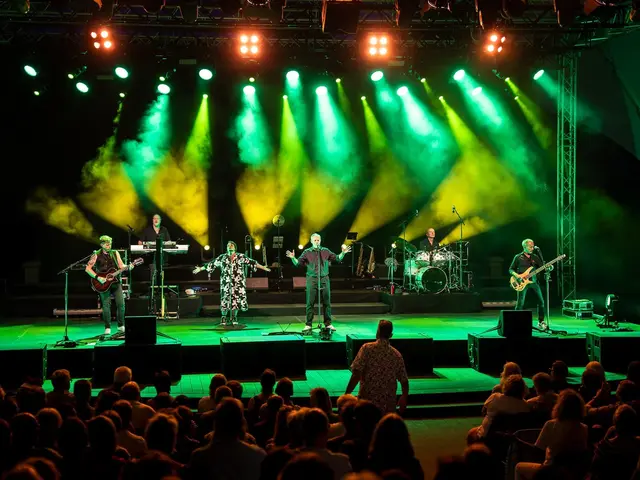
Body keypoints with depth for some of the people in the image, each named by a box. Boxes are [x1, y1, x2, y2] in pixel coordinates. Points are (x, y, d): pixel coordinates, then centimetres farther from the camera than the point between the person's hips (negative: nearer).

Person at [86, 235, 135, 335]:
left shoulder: (115, 253, 11)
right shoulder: (96, 255, -1)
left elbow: (121, 266, 6)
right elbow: (87, 269, -6)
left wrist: (128, 267, -15)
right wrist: (98, 278, -16)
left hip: (115, 281, 3)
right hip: (104, 284, -3)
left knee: (121, 304, -2)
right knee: (106, 305, -4)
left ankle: (121, 326, 12)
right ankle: (107, 328, 6)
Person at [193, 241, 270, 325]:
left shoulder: (241, 257, 3)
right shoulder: (222, 258, 6)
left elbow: (252, 262, 0)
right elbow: (212, 264, 11)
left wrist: (264, 268, -5)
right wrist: (200, 269, 12)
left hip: (238, 283, 0)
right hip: (226, 283, 0)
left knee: (236, 299, 0)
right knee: (225, 299, -1)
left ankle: (234, 317, 16)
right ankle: (224, 317, 14)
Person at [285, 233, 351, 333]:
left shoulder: (325, 251, 8)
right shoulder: (307, 252, 3)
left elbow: (337, 258, 9)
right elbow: (297, 263, -1)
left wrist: (343, 253, -8)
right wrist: (293, 258, -20)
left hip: (324, 279, 1)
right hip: (312, 279, -1)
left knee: (327, 302, 4)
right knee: (310, 303, -1)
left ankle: (328, 324, 13)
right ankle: (308, 325, 5)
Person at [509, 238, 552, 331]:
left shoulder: (535, 257, 12)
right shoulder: (518, 257, 2)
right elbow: (511, 269, 5)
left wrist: (549, 268, -13)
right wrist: (516, 275, -14)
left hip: (533, 282, 4)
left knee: (541, 301, -1)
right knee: (520, 303, -10)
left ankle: (541, 322, 11)